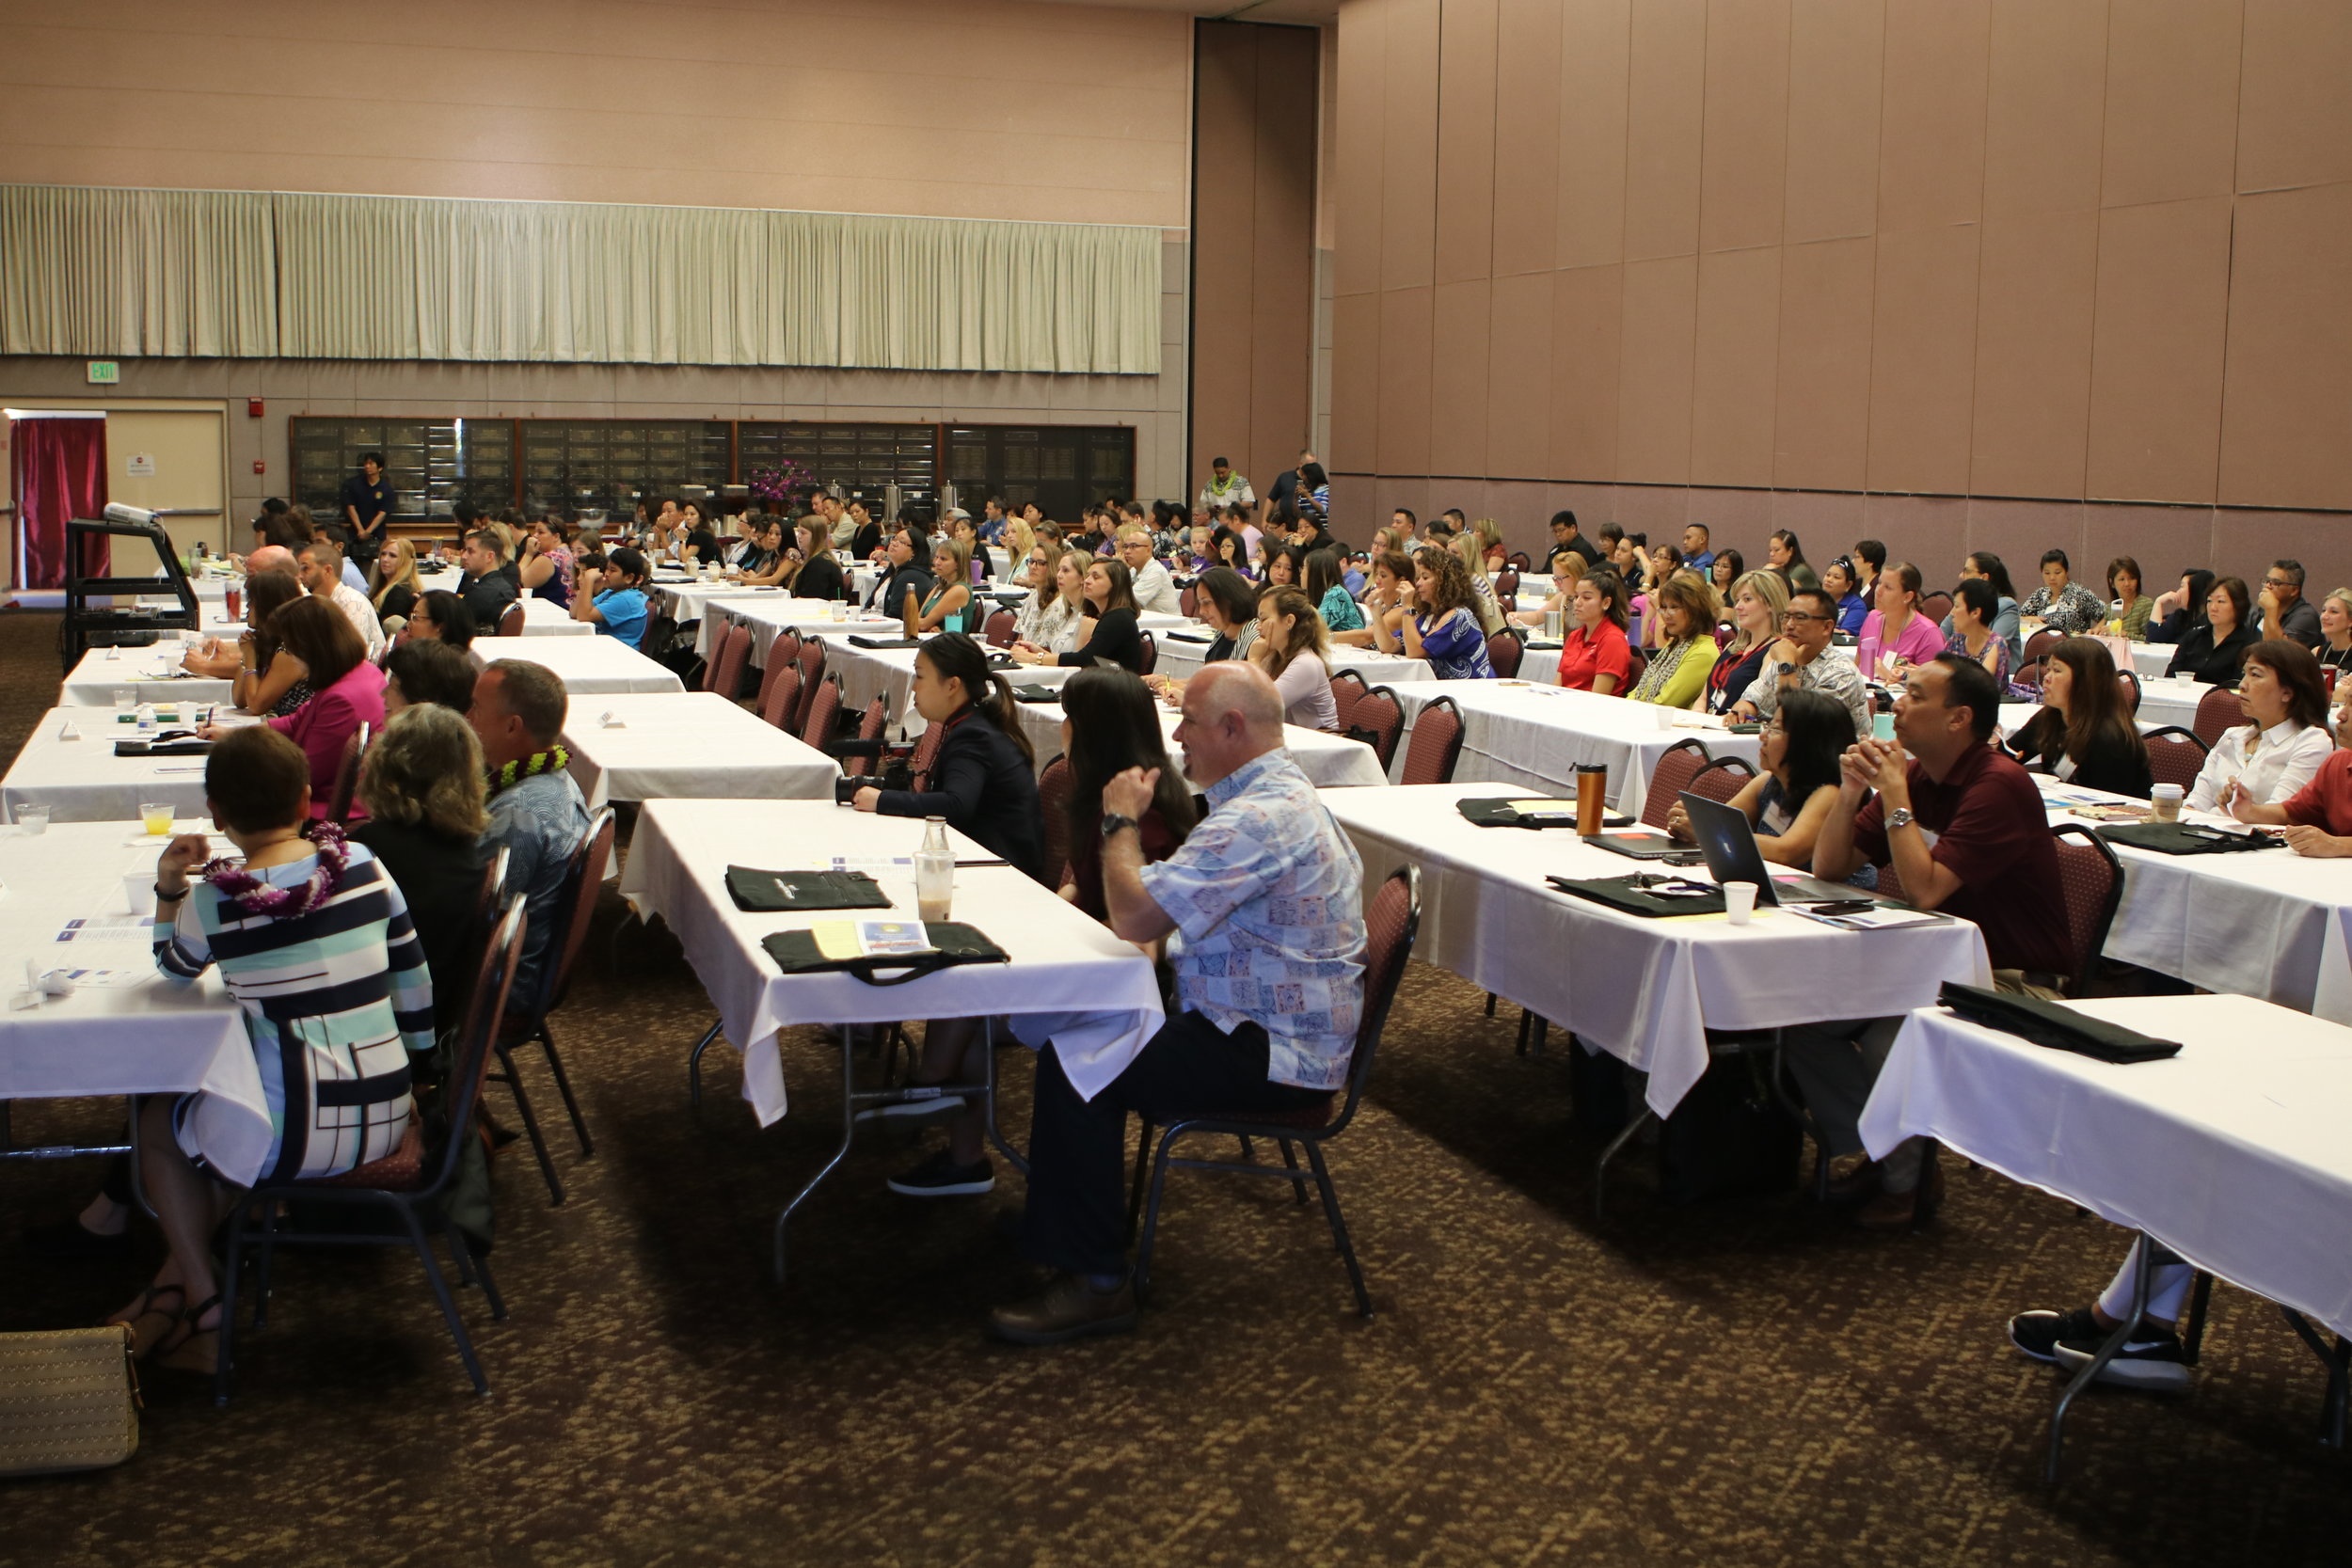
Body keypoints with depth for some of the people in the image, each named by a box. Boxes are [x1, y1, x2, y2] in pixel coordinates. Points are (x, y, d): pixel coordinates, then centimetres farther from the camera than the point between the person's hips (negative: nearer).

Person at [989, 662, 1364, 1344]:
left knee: (1074, 1064, -15)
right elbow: (1180, 897, 20)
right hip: (1281, 1028, 11)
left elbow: (1135, 914, -27)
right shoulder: (1278, 794, 13)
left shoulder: (1258, 820, -25)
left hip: (1277, 1056, -11)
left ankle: (1096, 1283, -6)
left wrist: (1121, 820, -12)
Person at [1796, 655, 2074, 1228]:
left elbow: (1924, 890, -29)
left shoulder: (1999, 786, -20)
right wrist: (1851, 791, -9)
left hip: (2012, 979, -8)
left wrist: (1894, 794, -22)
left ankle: (1904, 1177, -4)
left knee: (1886, 1040, -31)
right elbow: (1829, 868, 7)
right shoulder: (1913, 775, 5)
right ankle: (1880, 1156, 5)